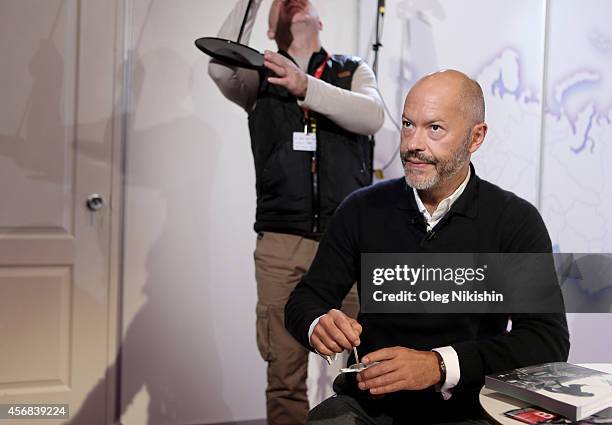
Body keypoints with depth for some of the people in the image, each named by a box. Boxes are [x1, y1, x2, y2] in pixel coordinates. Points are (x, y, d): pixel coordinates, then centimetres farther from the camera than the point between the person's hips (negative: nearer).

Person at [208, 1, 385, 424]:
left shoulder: (353, 70, 13)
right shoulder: (260, 77, 14)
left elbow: (372, 116, -8)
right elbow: (220, 66, -8)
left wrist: (306, 87, -22)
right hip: (282, 243, 0)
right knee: (284, 373, 1)